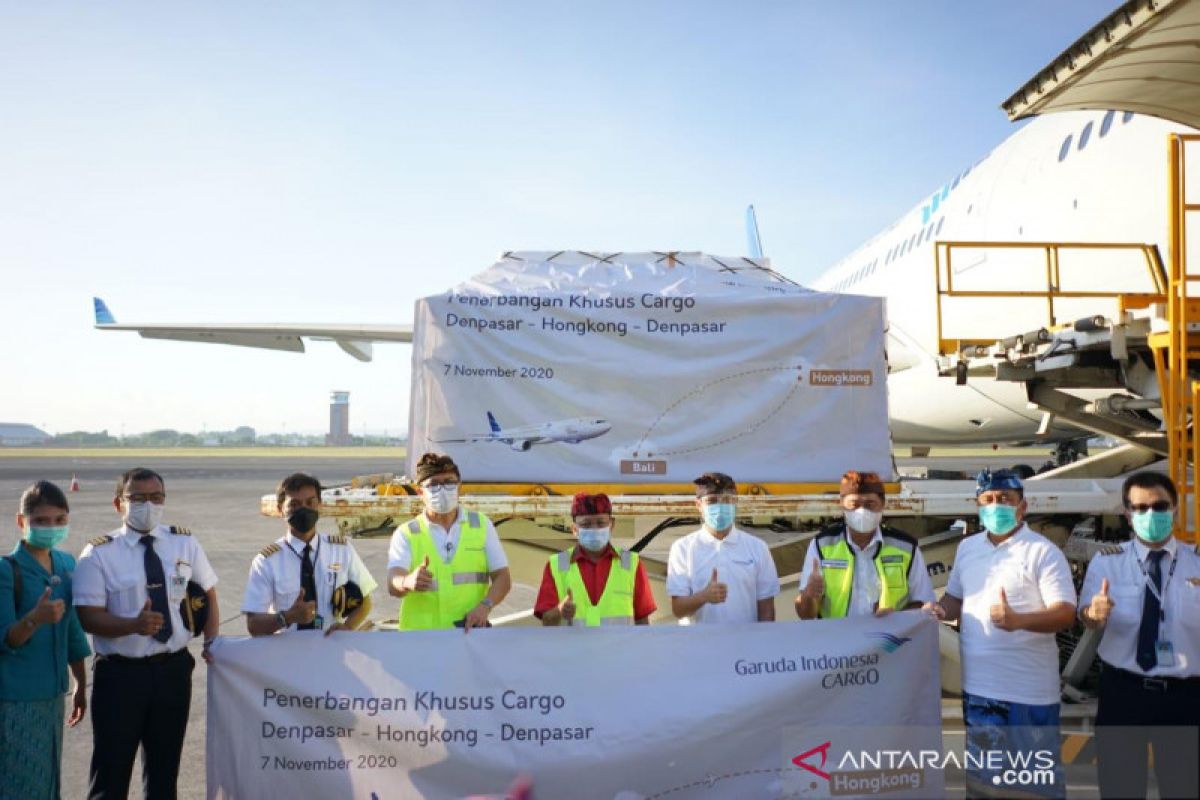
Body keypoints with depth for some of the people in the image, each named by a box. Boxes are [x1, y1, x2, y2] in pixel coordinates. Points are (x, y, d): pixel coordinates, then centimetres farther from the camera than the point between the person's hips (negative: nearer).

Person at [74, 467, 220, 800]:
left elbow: (207, 593, 13)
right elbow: (89, 617, -13)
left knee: (165, 768, 17)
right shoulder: (99, 553, -8)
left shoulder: (185, 543, 3)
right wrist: (135, 625, -30)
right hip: (120, 673, -3)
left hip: (173, 669, 3)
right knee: (112, 771, 4)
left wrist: (211, 641, -2)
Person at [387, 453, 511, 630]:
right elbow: (393, 585, -11)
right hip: (420, 634, -1)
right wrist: (408, 581, -34)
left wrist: (485, 605, -12)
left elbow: (502, 578, 7)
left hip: (470, 631, 1)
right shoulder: (406, 534, 3)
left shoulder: (482, 525, 9)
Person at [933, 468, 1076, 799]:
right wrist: (941, 610, -4)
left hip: (1028, 690, -6)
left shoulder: (1043, 551, -10)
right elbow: (955, 597, 19)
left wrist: (1018, 620, -32)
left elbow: (1066, 613, -16)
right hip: (977, 685, 6)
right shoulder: (967, 548, 9)